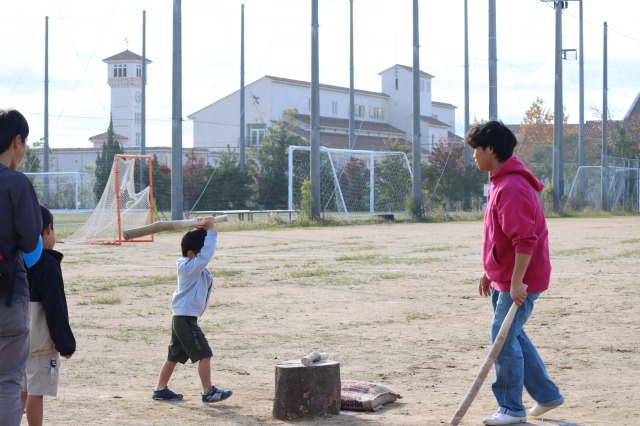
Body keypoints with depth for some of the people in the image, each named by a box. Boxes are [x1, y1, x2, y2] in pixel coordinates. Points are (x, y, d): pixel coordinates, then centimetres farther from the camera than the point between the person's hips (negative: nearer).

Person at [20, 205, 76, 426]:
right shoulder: (47, 264, -14)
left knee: (21, 391, 14)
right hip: (41, 341, -7)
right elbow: (56, 310, -15)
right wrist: (66, 344, -9)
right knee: (36, 392, -5)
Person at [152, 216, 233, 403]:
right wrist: (210, 231, -22)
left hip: (181, 318, 10)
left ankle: (161, 390, 23)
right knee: (204, 354, -8)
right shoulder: (191, 266, -16)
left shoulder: (189, 265, 11)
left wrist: (203, 229, 2)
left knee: (174, 356, 16)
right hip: (186, 318, -10)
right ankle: (208, 392, -6)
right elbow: (207, 254, -29)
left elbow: (205, 251, 19)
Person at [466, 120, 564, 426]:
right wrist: (490, 273, 23)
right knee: (513, 336, 17)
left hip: (518, 281, -10)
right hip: (503, 279, 10)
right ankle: (547, 395, 28)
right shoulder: (500, 183, 12)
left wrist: (516, 281, -27)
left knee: (504, 339, -6)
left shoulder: (512, 188, -21)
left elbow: (525, 239, -27)